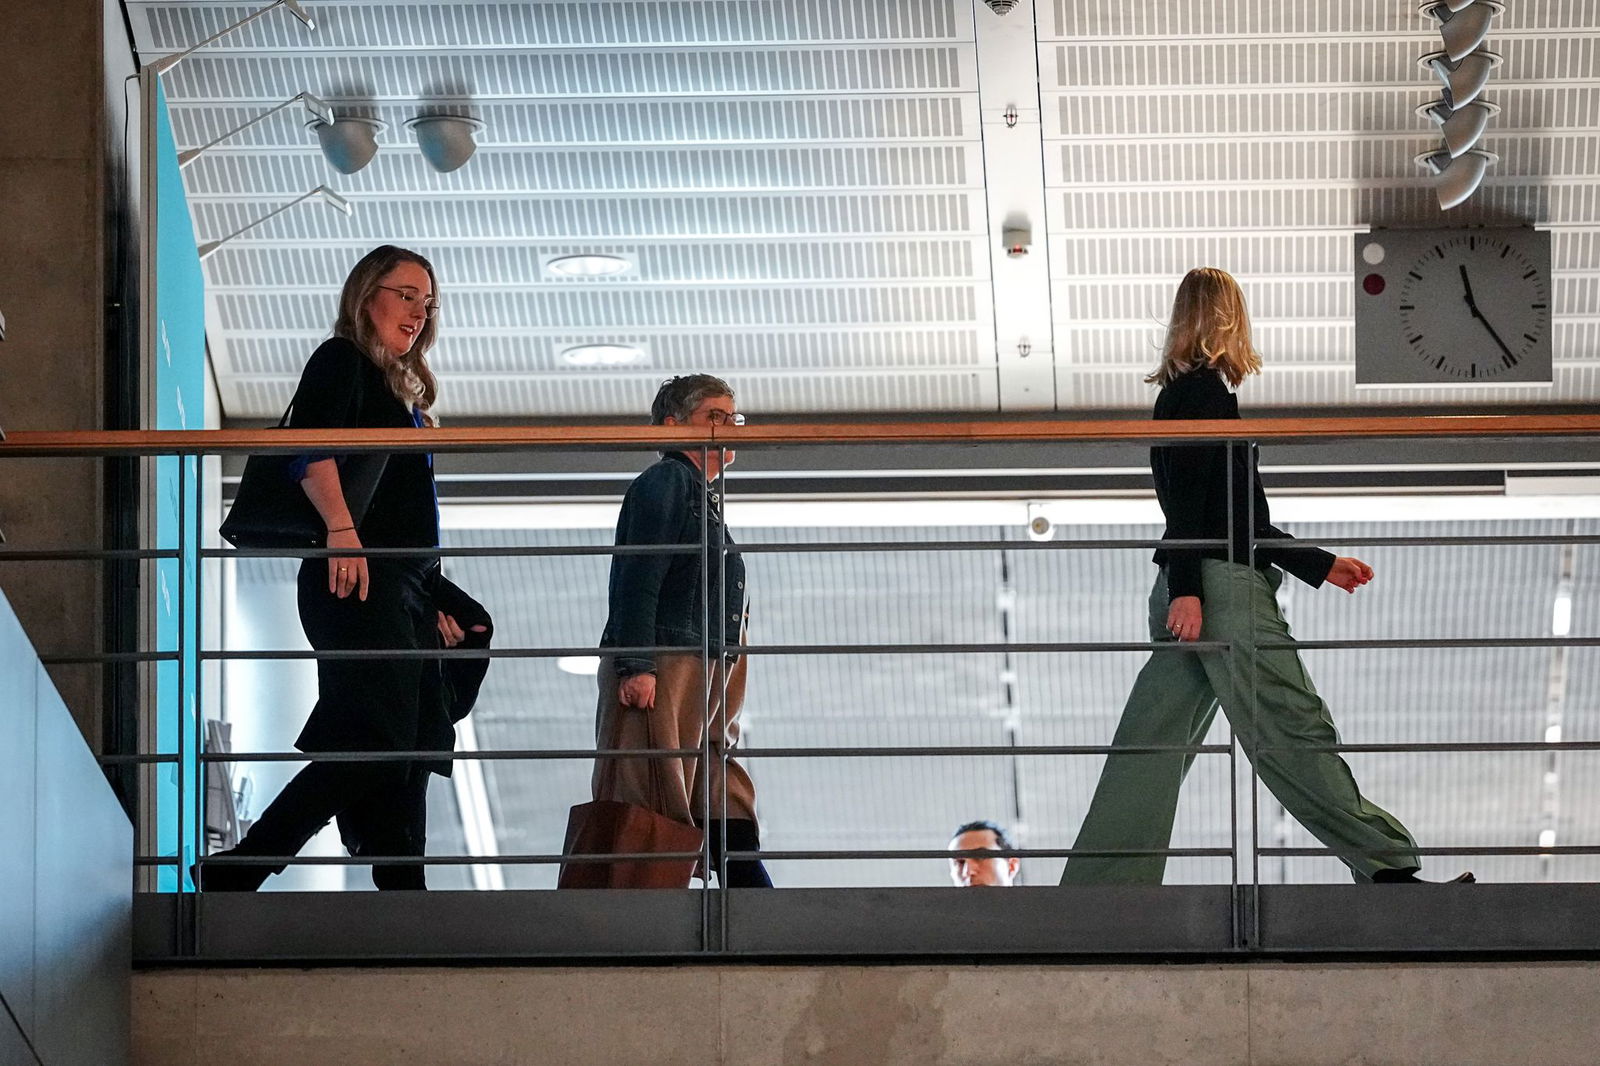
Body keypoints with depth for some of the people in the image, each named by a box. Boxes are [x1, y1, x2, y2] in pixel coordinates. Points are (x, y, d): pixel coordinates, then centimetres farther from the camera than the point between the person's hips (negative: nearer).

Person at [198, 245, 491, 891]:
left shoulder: (400, 389, 28)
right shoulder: (342, 361, 2)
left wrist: (435, 601, 23)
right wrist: (340, 526, -31)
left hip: (403, 588, 10)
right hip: (356, 578, -10)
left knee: (408, 750, 2)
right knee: (372, 747, -19)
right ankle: (233, 874, -18)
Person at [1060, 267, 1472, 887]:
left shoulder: (1183, 392, 25)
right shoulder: (1204, 389, -4)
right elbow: (1185, 495, -15)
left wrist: (1321, 566, 29)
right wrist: (1186, 588, -22)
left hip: (1190, 588, 10)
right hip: (1220, 586, -10)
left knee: (1155, 745, 5)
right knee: (1292, 729, -12)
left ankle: (1095, 890, 1)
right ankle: (1386, 867, -14)